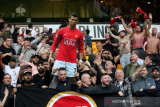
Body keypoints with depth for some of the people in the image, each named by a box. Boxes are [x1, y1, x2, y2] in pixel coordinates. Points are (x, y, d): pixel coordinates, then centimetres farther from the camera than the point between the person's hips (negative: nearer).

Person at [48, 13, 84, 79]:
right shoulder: (62, 31, 5)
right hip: (60, 60, 0)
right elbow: (55, 44, 10)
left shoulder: (79, 34, 5)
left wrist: (80, 60, 1)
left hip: (72, 61, 0)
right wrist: (50, 56, 4)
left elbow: (81, 48, 11)